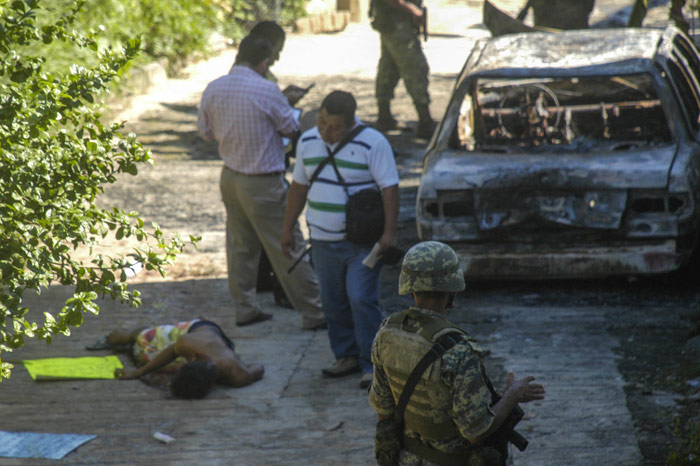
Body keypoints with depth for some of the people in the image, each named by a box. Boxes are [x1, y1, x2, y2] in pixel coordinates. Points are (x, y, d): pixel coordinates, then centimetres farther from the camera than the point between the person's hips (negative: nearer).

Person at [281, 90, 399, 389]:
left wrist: (389, 232, -19)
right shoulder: (308, 142, 6)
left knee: (362, 300, -12)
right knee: (334, 304, 9)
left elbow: (390, 188, -12)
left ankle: (372, 365, -6)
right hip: (323, 241, 6)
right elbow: (299, 186, 16)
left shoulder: (372, 143, -11)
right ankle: (346, 357, 22)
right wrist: (288, 228, 16)